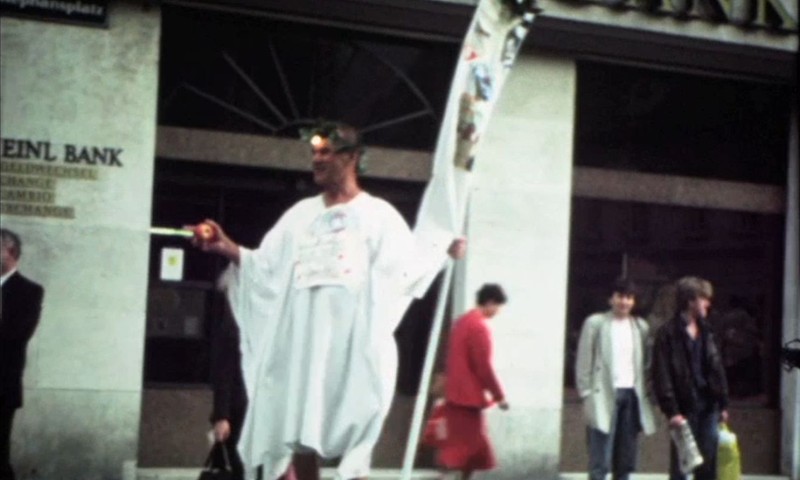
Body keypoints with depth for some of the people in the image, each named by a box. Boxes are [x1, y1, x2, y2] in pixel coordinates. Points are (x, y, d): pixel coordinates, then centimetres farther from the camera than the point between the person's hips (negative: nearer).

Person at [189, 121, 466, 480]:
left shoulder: (378, 214, 7)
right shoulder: (301, 214, 16)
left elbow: (408, 261, -3)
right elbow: (265, 266, 11)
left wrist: (445, 251, -18)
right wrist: (226, 248, -3)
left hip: (353, 339, -4)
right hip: (303, 339, 4)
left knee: (353, 433, -5)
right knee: (301, 430, 3)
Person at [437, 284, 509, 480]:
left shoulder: (463, 321, 13)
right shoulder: (480, 327, -17)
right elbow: (484, 366, -19)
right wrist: (499, 395, -11)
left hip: (457, 392, 10)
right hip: (468, 395, -10)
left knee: (476, 444, 15)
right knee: (464, 444, -8)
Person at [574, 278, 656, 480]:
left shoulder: (641, 326, 12)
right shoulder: (595, 323, 1)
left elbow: (645, 363, 11)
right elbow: (584, 363, -1)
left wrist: (646, 394, 1)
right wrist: (587, 396, -7)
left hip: (632, 395, 4)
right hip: (604, 395, -4)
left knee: (626, 461, 7)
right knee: (600, 462, -6)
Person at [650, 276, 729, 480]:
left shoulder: (706, 331, 12)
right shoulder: (667, 334, -7)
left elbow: (717, 369, 14)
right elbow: (661, 376, -11)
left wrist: (723, 404, 9)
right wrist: (672, 411, -16)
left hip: (708, 407, 6)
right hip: (684, 409, -6)